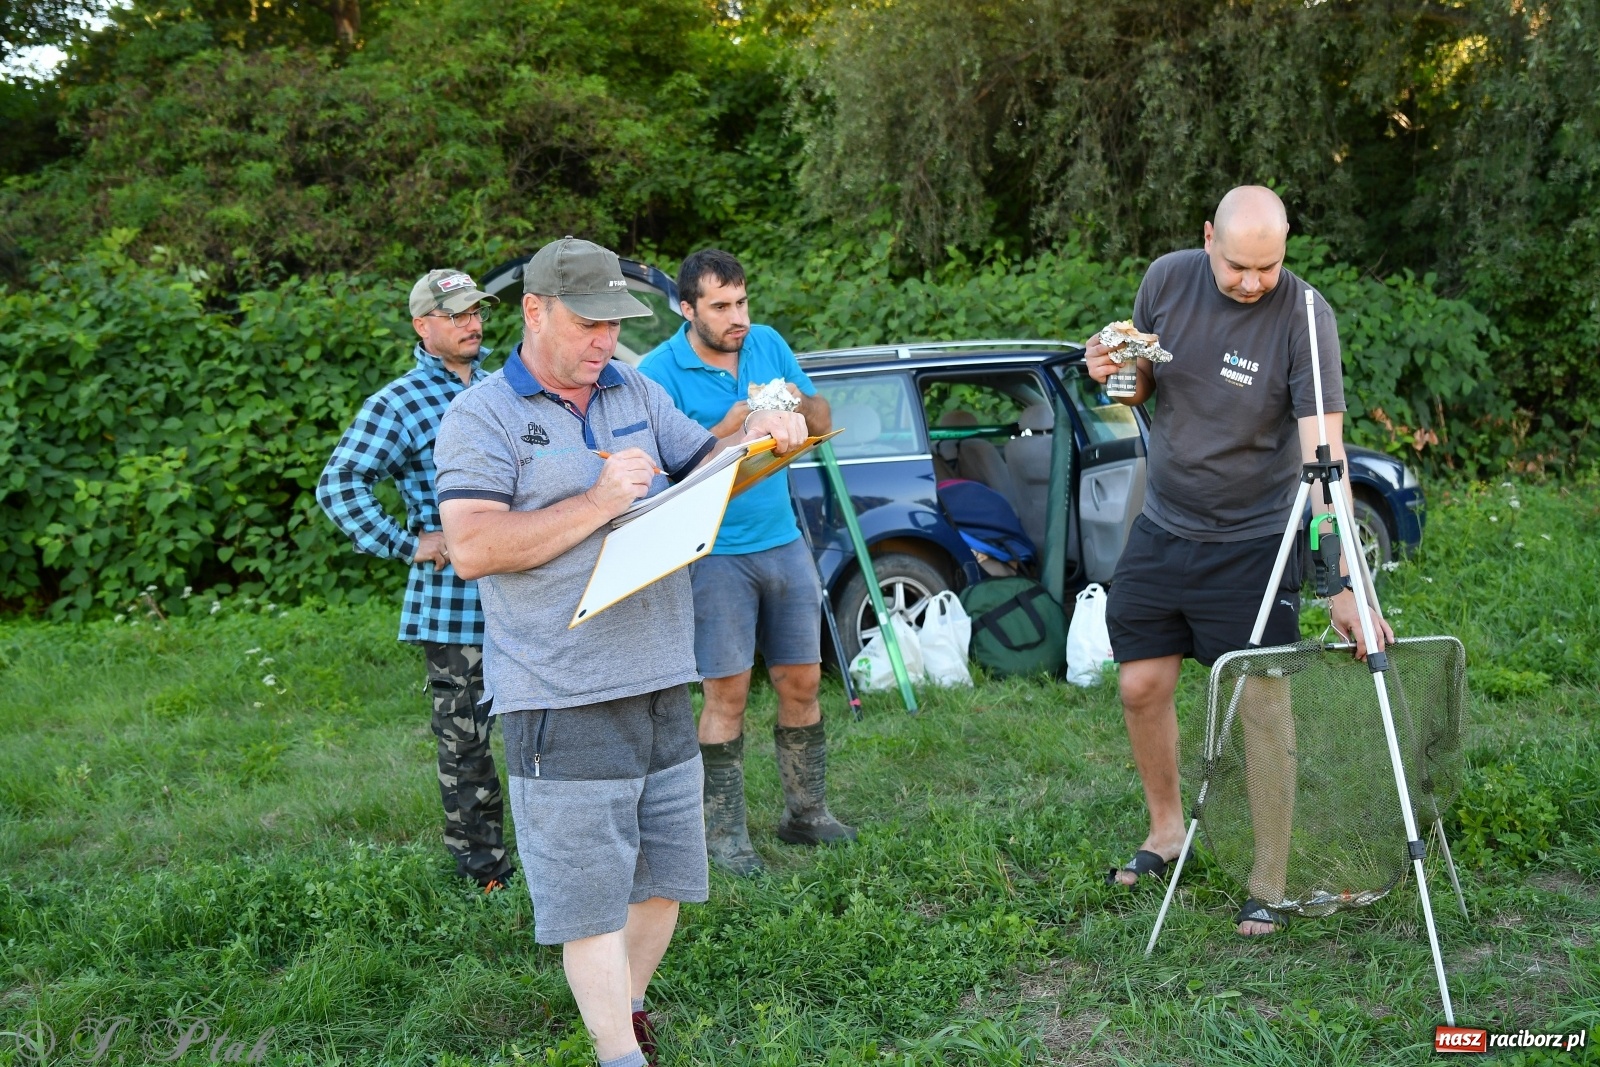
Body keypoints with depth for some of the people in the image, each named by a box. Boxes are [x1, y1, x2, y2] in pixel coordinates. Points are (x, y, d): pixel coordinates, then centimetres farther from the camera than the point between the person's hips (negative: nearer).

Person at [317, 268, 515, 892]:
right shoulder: (400, 404, -7)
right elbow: (338, 485, -13)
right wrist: (407, 546, -16)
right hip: (454, 600, -6)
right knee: (464, 736, 1)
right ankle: (483, 869, 12)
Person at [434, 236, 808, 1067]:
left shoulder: (637, 395, 12)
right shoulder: (482, 415, -6)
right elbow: (472, 548, -17)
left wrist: (757, 440, -7)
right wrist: (599, 503, -19)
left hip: (661, 686, 7)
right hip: (562, 702, -6)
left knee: (664, 876, 16)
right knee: (590, 898, -2)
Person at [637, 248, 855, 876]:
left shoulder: (768, 344, 6)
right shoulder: (660, 372, -10)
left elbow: (821, 423, 11)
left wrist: (800, 404, -11)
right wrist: (728, 429, -25)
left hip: (783, 542, 5)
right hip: (715, 555, -5)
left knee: (801, 683, 10)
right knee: (727, 695, -3)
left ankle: (806, 813, 24)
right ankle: (724, 836, 7)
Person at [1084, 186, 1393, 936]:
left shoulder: (1304, 316, -20)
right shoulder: (1167, 280, -5)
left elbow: (1323, 453, -26)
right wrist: (1114, 373, -16)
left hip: (1253, 541, -4)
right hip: (1163, 527, 5)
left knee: (1263, 703, -4)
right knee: (1141, 685, 7)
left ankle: (1270, 885, 8)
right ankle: (1166, 828, 31)